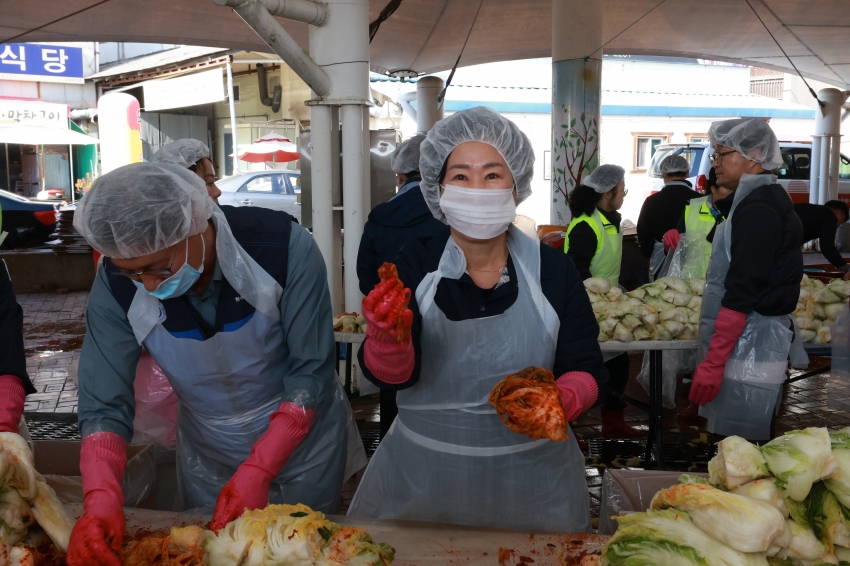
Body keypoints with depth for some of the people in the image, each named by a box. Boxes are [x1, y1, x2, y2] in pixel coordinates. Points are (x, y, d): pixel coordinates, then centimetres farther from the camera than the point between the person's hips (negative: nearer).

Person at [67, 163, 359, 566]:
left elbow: (313, 370, -24)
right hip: (205, 454, 2)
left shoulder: (284, 248, -31)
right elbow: (104, 404, -16)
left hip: (301, 440, -2)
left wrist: (259, 469, -30)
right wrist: (101, 497, -33)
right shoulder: (117, 283, -21)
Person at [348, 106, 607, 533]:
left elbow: (586, 370, -2)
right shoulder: (413, 266, -7)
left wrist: (560, 400, -24)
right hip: (420, 476, 0)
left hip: (532, 477, 1)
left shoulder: (553, 270, -5)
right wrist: (387, 337, -38)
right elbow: (391, 375, -16)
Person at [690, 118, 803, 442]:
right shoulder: (761, 201, 15)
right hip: (749, 345, 10)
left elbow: (740, 295, -21)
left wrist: (712, 363, -20)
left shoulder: (757, 210, -16)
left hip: (746, 350, -10)